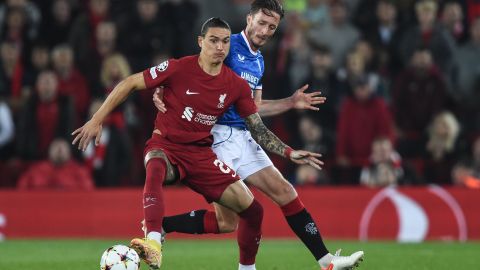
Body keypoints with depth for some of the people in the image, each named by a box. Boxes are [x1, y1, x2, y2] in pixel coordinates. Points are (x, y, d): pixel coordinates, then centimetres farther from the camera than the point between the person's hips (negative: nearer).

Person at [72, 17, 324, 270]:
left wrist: (289, 153, -1)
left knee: (253, 210, -4)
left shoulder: (237, 86, 0)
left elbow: (258, 129, 9)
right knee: (156, 170, -42)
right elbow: (130, 84, -7)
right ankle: (153, 245, -56)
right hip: (165, 145, -4)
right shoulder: (178, 68, -12)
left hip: (201, 154, 4)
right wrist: (97, 120, -10)